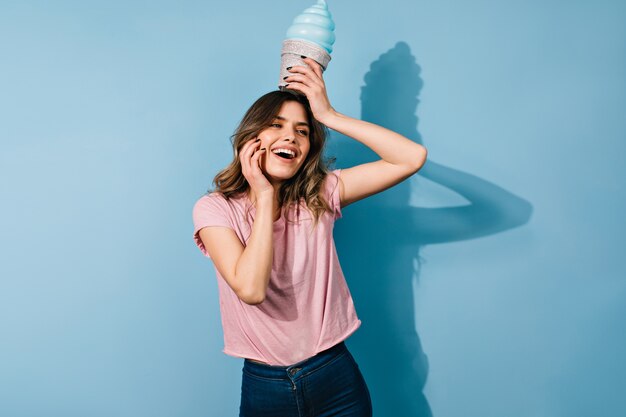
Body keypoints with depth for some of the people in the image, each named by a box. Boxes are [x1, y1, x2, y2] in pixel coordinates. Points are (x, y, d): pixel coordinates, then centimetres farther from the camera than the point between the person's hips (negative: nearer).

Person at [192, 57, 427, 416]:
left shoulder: (320, 194, -5)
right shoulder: (214, 209, -9)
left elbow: (413, 157, -13)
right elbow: (251, 289, -25)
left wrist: (330, 115, -15)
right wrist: (264, 197, -19)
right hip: (264, 385, -1)